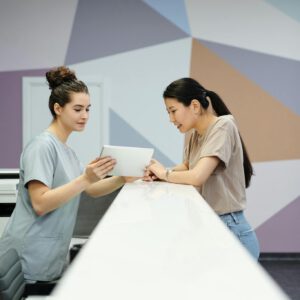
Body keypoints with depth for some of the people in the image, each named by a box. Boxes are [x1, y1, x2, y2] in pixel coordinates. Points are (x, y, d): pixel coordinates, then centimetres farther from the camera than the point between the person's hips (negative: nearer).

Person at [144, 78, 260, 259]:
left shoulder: (222, 126, -17)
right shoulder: (196, 134, 9)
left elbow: (197, 176, -26)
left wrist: (166, 174, -7)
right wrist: (158, 174, 1)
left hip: (229, 230, -8)